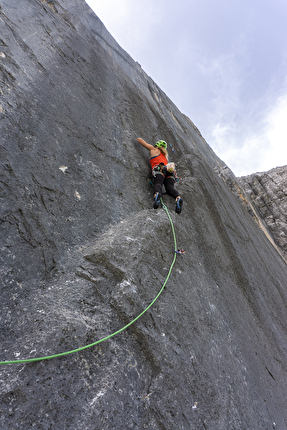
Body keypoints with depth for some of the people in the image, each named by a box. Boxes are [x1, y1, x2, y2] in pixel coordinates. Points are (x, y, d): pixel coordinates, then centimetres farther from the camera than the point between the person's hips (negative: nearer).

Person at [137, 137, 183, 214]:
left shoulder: (153, 149, 28)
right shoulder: (165, 153, 40)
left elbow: (139, 139, 38)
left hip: (160, 169, -4)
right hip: (170, 171, 4)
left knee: (158, 183, -25)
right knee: (170, 187, -15)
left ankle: (157, 194, -58)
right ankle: (178, 198, -44)